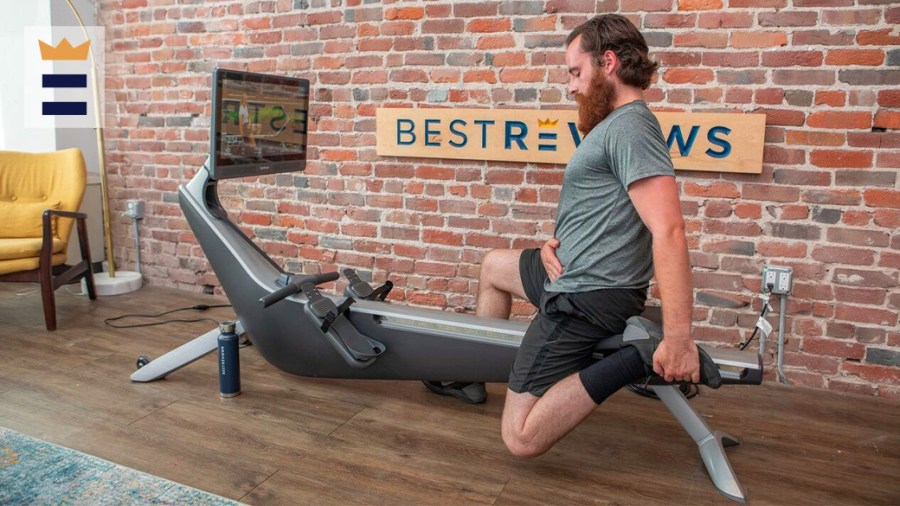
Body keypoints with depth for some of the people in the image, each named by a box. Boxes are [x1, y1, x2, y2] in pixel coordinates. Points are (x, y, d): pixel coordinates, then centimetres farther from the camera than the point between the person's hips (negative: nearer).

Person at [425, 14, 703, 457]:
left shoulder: (629, 127, -20)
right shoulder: (615, 124, 14)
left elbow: (668, 230, -29)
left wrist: (677, 339, -32)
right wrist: (555, 243, 1)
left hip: (586, 297, -11)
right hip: (572, 272, 11)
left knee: (521, 438, -13)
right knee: (493, 266, 32)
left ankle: (639, 358, -15)